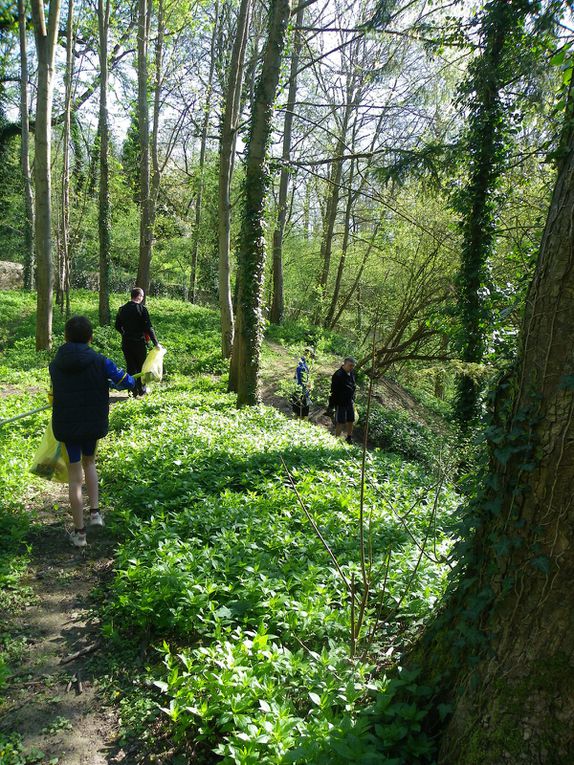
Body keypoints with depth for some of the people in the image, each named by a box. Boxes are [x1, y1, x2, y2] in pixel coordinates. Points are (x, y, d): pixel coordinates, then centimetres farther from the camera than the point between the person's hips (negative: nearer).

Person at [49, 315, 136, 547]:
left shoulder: (55, 365, -4)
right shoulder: (99, 362, -11)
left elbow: (55, 396, 3)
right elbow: (127, 382, -8)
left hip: (66, 425, 0)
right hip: (94, 424, 0)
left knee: (74, 477, 8)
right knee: (89, 462, 27)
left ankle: (79, 532, 16)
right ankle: (95, 512, 18)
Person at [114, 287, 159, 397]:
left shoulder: (122, 309, 5)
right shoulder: (142, 309, -12)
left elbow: (117, 326, 12)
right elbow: (148, 328, -15)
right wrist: (156, 343, -13)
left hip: (126, 343, 4)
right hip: (139, 342, -4)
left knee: (130, 367, 9)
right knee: (141, 366, 9)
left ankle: (133, 391, 10)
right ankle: (141, 390, 14)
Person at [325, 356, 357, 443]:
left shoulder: (351, 373, 5)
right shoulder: (338, 375, -20)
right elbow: (333, 392, -19)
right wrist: (331, 406, -18)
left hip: (350, 402, 8)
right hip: (340, 403, -8)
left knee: (351, 421, 14)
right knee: (340, 423, -2)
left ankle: (349, 438, 30)